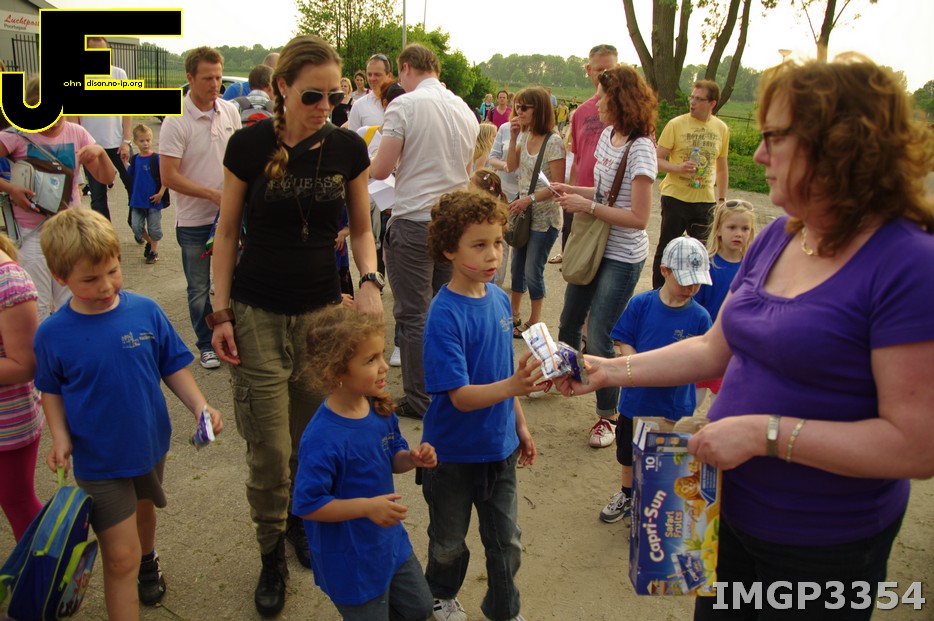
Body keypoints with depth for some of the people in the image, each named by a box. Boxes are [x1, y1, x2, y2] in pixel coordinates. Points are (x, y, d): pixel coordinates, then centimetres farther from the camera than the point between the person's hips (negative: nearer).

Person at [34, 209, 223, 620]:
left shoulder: (145, 312, -13)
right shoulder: (52, 334, -14)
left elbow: (174, 366, -5)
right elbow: (51, 390, 1)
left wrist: (200, 406, -17)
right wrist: (60, 436, -13)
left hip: (150, 445, 3)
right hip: (98, 462, -3)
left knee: (143, 508, 30)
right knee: (121, 558, 0)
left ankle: (147, 561, 60)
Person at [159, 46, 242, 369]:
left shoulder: (230, 111, 1)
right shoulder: (176, 121, -14)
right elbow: (169, 176, -15)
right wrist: (212, 194, -19)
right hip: (194, 220, -4)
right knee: (199, 288, 10)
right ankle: (206, 344, 26)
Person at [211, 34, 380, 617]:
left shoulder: (348, 147, -1)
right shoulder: (249, 144, -6)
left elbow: (361, 228, 8)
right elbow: (227, 231, 1)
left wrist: (370, 280, -11)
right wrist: (221, 313, -3)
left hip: (323, 310, 2)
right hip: (258, 316, -1)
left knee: (312, 439, 10)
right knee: (270, 449, 1)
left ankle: (301, 519, 39)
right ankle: (272, 554, 24)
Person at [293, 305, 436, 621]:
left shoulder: (380, 408, -9)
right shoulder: (322, 439, -31)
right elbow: (307, 505, -25)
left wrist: (412, 458, -15)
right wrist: (366, 506, -31)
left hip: (391, 542, 7)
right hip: (351, 561, -7)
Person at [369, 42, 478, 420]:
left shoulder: (404, 105, -9)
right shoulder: (465, 110, 11)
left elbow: (381, 169, -12)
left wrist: (365, 165, 11)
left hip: (415, 220, -6)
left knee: (414, 314, 2)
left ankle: (419, 400, 10)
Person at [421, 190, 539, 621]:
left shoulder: (499, 298, -3)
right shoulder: (445, 314, -24)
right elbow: (460, 396, -27)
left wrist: (519, 424, 13)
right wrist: (512, 387, -43)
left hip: (499, 447, 5)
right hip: (453, 454, -5)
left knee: (506, 542, 18)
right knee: (449, 542, 20)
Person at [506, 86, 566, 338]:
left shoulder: (553, 142, -17)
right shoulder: (525, 136, 6)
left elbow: (557, 185, -19)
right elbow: (512, 166, 9)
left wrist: (529, 199, -25)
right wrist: (513, 138, -3)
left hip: (544, 217, -8)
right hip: (523, 212, 8)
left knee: (532, 272, 0)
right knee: (517, 267, 17)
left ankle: (534, 322, 19)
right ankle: (514, 316, 32)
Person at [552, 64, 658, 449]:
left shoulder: (640, 149, -20)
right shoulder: (607, 136, 5)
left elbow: (639, 217, -23)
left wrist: (588, 206, -24)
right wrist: (571, 191, 1)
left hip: (622, 258, -8)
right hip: (593, 246, 8)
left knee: (598, 335, -5)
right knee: (570, 320, 20)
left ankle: (608, 416, 14)